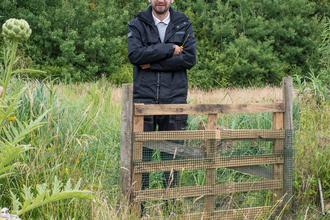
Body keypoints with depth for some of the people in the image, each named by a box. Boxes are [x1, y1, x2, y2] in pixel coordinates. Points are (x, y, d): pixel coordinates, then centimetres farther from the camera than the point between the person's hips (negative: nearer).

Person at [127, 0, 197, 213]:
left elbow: (190, 58, -5)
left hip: (174, 98, 1)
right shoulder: (137, 24, 6)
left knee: (171, 154, 6)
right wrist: (170, 49, -13)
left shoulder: (184, 24, 9)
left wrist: (153, 62, -10)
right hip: (144, 98, -1)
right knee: (141, 154, 0)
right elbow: (135, 54, -11)